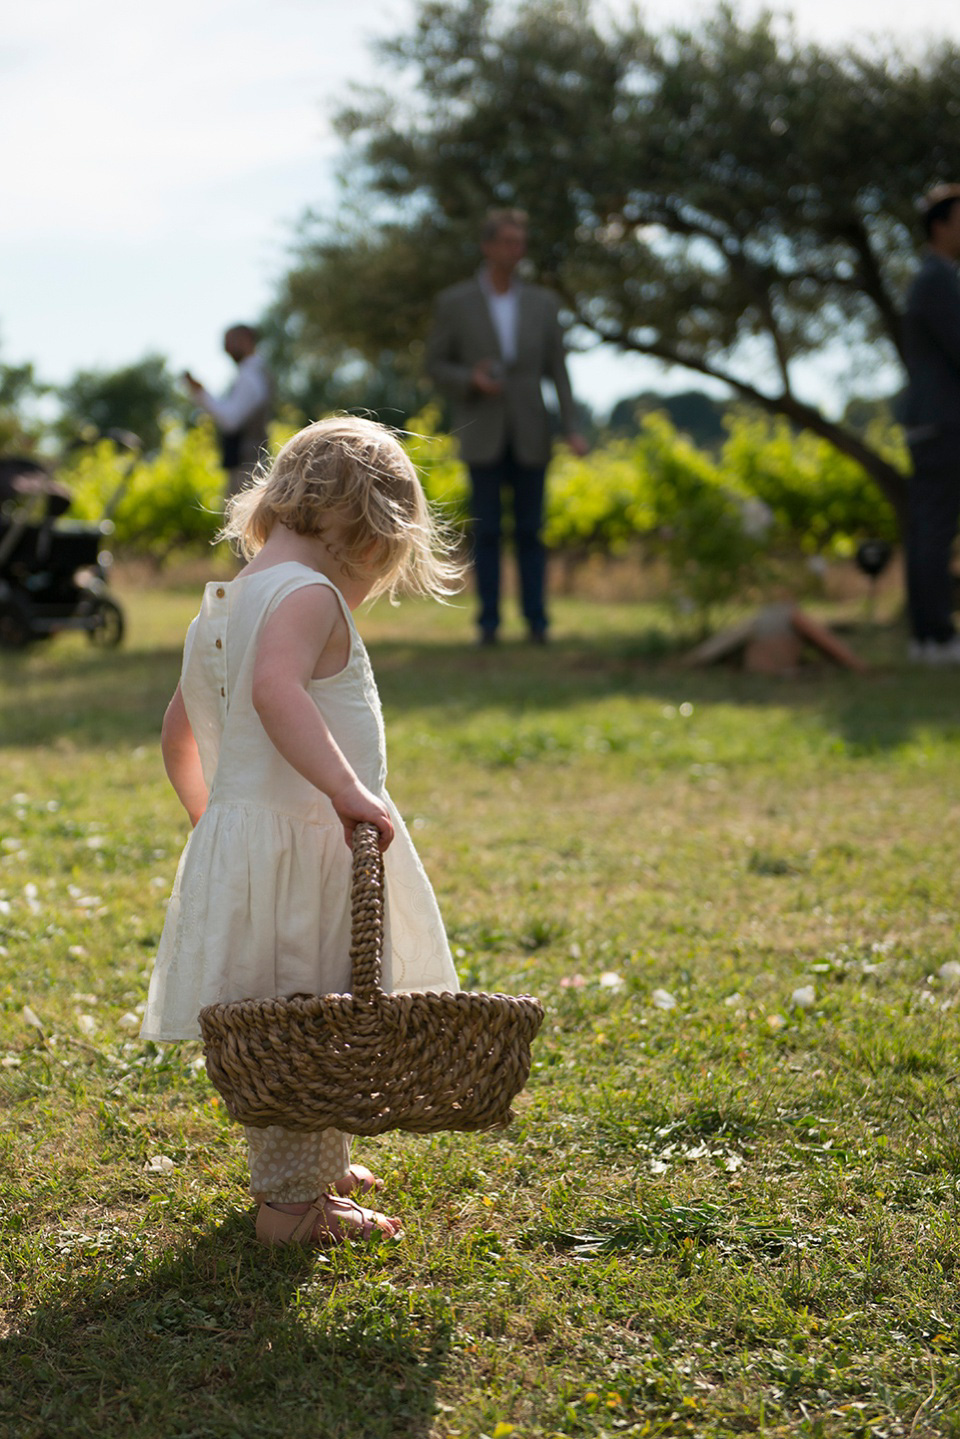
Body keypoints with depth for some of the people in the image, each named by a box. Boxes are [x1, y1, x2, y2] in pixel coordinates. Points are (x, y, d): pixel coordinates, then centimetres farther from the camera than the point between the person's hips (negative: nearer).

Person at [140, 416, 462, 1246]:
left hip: (236, 834, 10)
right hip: (304, 846, -9)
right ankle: (293, 1203, 8)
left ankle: (302, 1165, 38)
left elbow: (179, 736, 25)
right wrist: (347, 788, -37)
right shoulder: (308, 594, -15)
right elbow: (275, 689, -35)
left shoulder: (221, 606, 14)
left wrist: (211, 819, 36)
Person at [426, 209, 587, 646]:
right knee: (486, 531, -2)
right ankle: (489, 622, 4)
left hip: (529, 436, 1)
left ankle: (536, 622, 6)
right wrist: (471, 380, -19)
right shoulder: (454, 302, 0)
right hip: (482, 436, -1)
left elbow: (558, 370, 5)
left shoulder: (542, 303, 5)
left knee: (529, 531, 2)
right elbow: (435, 367, 3)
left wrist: (572, 429, -6)